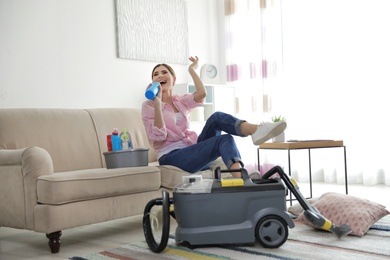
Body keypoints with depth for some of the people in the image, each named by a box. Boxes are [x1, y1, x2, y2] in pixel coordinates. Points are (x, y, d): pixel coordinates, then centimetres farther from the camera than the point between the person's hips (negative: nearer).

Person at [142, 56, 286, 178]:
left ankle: (256, 130, -48)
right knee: (224, 140, -29)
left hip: (192, 148, 5)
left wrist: (192, 70, 0)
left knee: (217, 117, -22)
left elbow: (201, 94, -7)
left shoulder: (181, 101, 17)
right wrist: (157, 104, -20)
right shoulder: (148, 106, 3)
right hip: (172, 156, -5)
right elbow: (158, 137, -13)